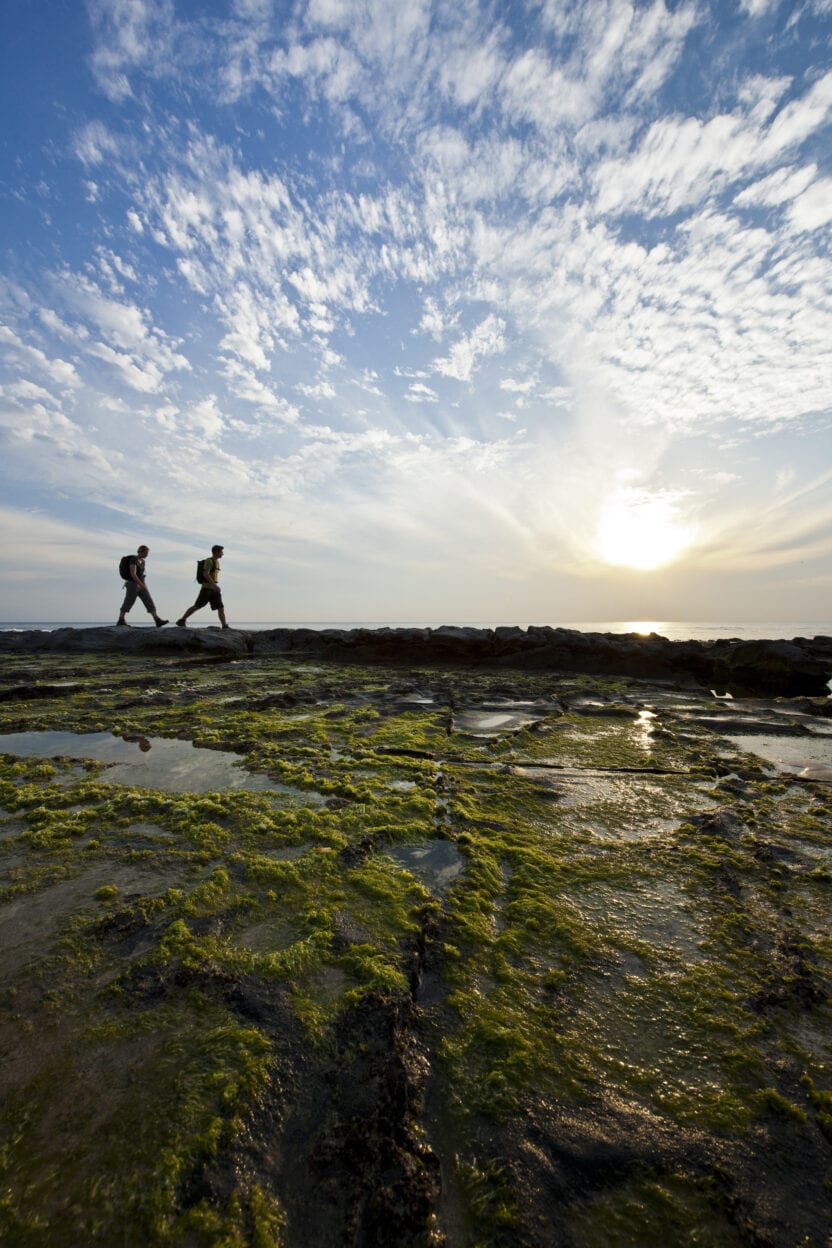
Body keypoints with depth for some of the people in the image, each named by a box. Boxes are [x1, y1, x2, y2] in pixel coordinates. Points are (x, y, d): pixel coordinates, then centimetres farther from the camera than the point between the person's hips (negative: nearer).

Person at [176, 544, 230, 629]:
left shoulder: (216, 562, 17)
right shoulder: (209, 561, -10)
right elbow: (205, 574, -23)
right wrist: (214, 585, -29)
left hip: (213, 589, 8)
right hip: (207, 588, -8)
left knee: (221, 607, -4)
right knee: (197, 606, -2)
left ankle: (225, 626, -9)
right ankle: (181, 621, 11)